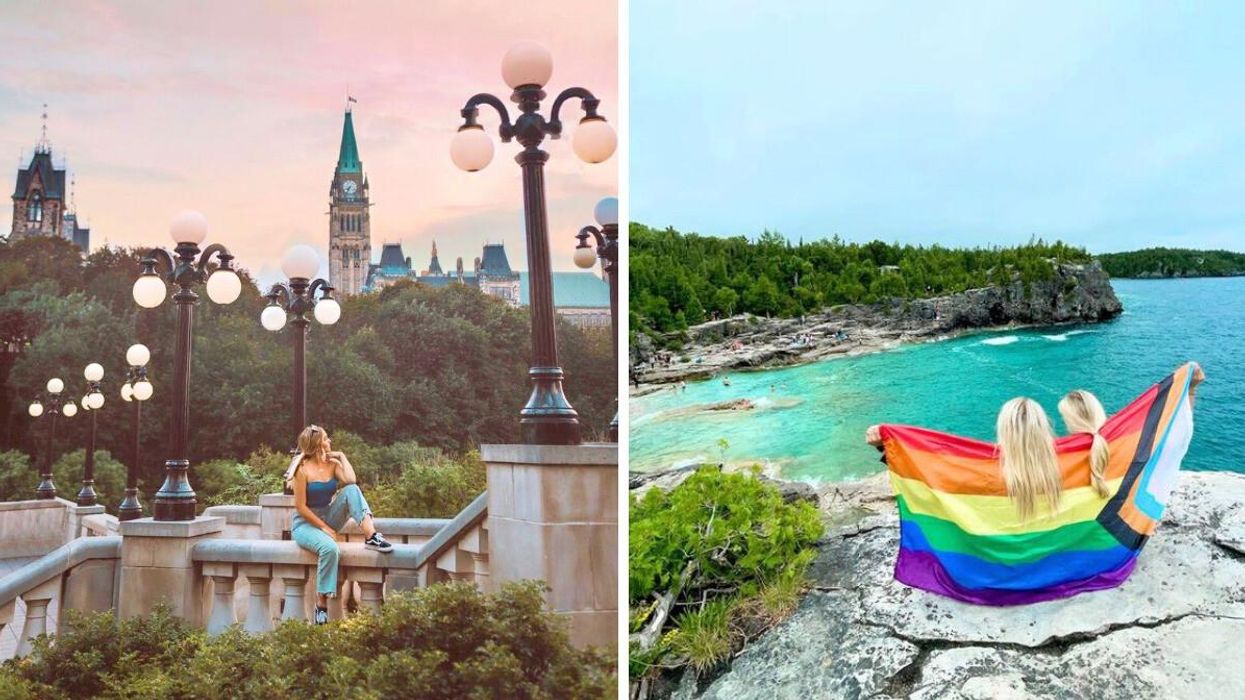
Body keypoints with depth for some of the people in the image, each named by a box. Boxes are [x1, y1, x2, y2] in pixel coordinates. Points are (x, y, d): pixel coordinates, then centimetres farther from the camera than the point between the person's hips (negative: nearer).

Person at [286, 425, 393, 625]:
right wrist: (324, 527, -17)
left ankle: (371, 536, -32)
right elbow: (300, 506, -14)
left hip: (328, 518, 5)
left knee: (352, 490, -20)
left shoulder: (333, 464, 3)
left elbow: (351, 481, -18)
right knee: (330, 548, -37)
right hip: (305, 523, -5)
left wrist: (342, 457, -9)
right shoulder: (303, 469, -13)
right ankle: (321, 604, -27)